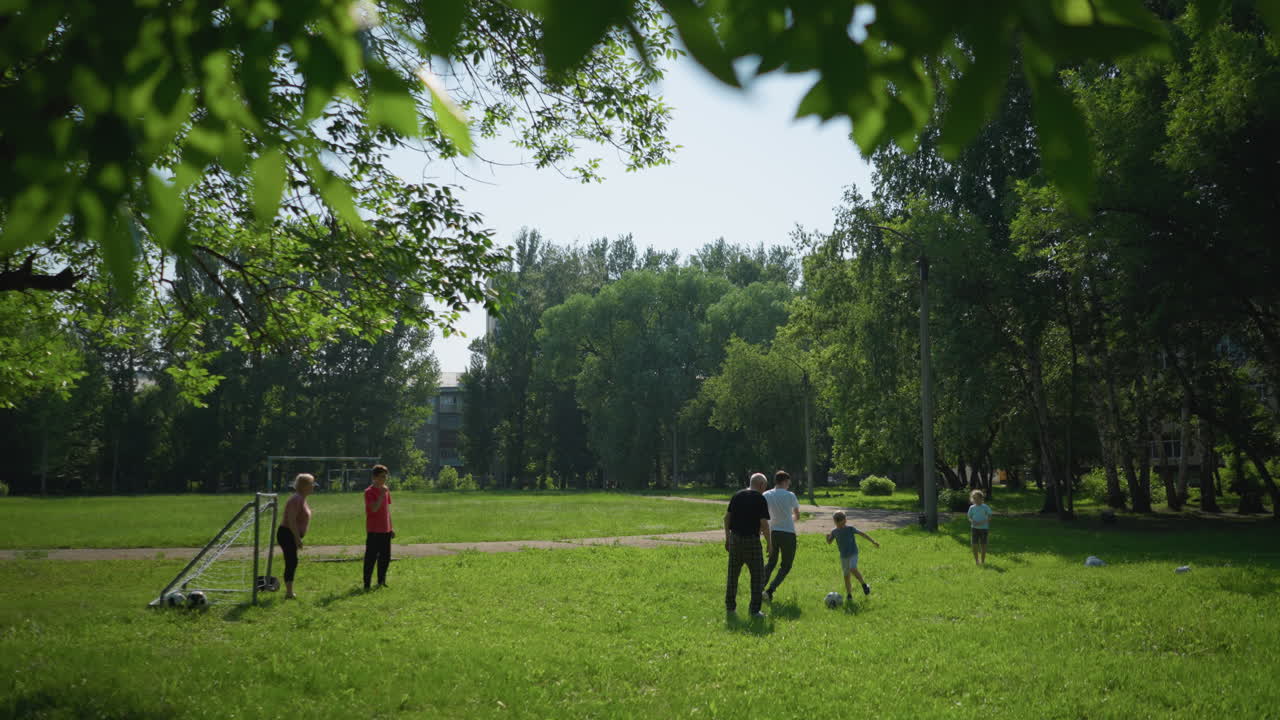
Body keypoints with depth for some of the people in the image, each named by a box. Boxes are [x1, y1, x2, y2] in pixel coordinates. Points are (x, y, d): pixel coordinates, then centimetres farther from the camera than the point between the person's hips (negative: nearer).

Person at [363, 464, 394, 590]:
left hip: (385, 530, 7)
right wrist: (382, 494, -25)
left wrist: (391, 528, 17)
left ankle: (381, 581, 22)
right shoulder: (369, 491, -11)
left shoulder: (386, 490, 11)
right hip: (374, 531, -7)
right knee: (371, 557, -3)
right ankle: (367, 583, 3)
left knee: (385, 557, 11)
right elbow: (374, 508, -24)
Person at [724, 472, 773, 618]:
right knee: (757, 575, 4)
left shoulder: (737, 495, 7)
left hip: (734, 539, 5)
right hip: (751, 540, -5)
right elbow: (764, 523, -14)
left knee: (733, 574, 15)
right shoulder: (760, 499, -9)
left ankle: (730, 606, 21)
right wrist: (769, 543, -4)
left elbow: (727, 517, 8)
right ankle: (755, 610, 2)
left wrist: (727, 538, 16)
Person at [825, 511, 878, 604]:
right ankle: (849, 595, 17)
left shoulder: (850, 529, -11)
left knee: (853, 569, -26)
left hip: (853, 554, -4)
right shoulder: (834, 532, -1)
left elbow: (862, 533, -7)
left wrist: (873, 542, -10)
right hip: (843, 556, 4)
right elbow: (829, 542, 5)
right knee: (846, 576, 5)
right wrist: (828, 536, -19)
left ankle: (864, 584, -5)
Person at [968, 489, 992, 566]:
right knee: (974, 545, -2)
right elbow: (970, 517, 11)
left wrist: (982, 522, -19)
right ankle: (976, 560, 12)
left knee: (983, 545, 2)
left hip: (983, 528, -2)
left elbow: (989, 517, -4)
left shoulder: (985, 507, -2)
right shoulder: (972, 507, 6)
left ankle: (983, 561, 13)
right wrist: (972, 521, -12)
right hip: (974, 528, 2)